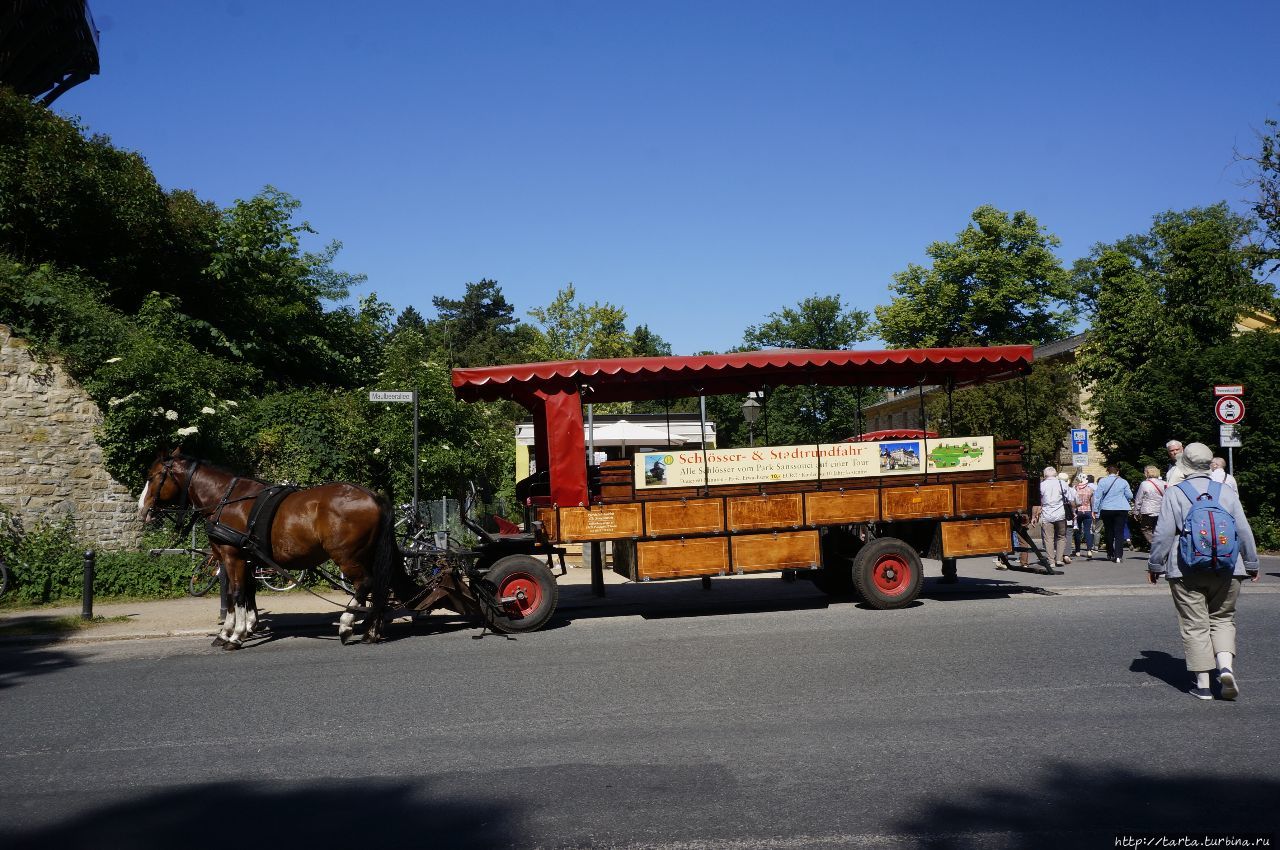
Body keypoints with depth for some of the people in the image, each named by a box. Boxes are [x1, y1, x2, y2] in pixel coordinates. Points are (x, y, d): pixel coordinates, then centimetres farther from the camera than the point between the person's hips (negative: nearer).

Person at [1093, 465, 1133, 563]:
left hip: (1106, 510, 0)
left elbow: (1097, 496, -3)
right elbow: (1130, 496, 7)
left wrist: (1095, 510, 1)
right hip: (1121, 509, 0)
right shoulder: (1123, 482, 2)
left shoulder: (1102, 481, -2)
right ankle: (1118, 555, -10)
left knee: (1109, 532, 12)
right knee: (1119, 532, 0)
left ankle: (1110, 554, 20)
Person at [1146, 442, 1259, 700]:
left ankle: (1202, 682, 3)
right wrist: (1251, 564, 20)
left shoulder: (1174, 493, -2)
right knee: (1223, 619, 15)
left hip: (1186, 570, -2)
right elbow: (1244, 531, 9)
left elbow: (1163, 533, -5)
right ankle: (1226, 665, -7)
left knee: (1194, 624, 3)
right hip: (1227, 570, 2)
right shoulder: (1227, 492, 6)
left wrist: (1155, 565, 5)